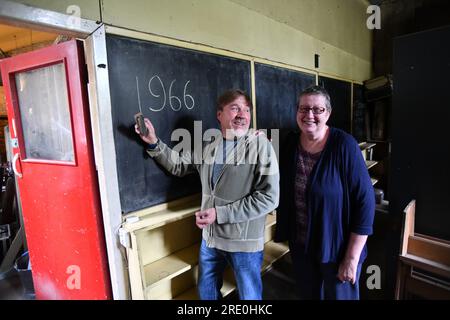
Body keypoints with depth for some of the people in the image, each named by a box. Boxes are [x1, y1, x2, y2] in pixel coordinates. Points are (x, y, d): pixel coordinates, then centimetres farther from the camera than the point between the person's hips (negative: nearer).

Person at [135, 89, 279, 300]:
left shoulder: (260, 145, -17)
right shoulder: (208, 145, 2)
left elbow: (268, 198, -22)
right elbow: (178, 165, 15)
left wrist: (219, 213, -22)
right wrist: (154, 143, -1)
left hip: (244, 242, -5)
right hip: (210, 237, 5)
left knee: (249, 296, 19)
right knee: (206, 293, 27)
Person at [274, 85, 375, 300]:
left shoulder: (344, 145, -18)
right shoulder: (290, 143, -4)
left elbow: (365, 202, -18)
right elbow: (282, 190, 6)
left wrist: (352, 258, -16)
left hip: (337, 248, -4)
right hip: (300, 245, 4)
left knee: (340, 295, 19)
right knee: (308, 294, 25)